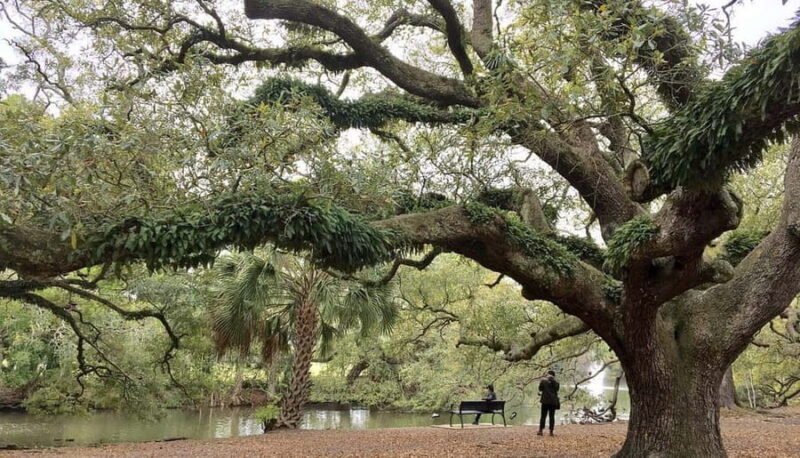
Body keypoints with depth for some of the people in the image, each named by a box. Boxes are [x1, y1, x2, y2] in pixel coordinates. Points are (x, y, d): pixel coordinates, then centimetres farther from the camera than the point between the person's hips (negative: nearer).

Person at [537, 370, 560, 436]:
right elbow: (556, 390, 15)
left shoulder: (543, 381, -7)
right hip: (553, 401, 2)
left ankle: (540, 430, -1)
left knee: (543, 416, 3)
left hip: (545, 401, -2)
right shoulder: (556, 383, 1)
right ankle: (551, 431, 2)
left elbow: (540, 389, 5)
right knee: (552, 416, 5)